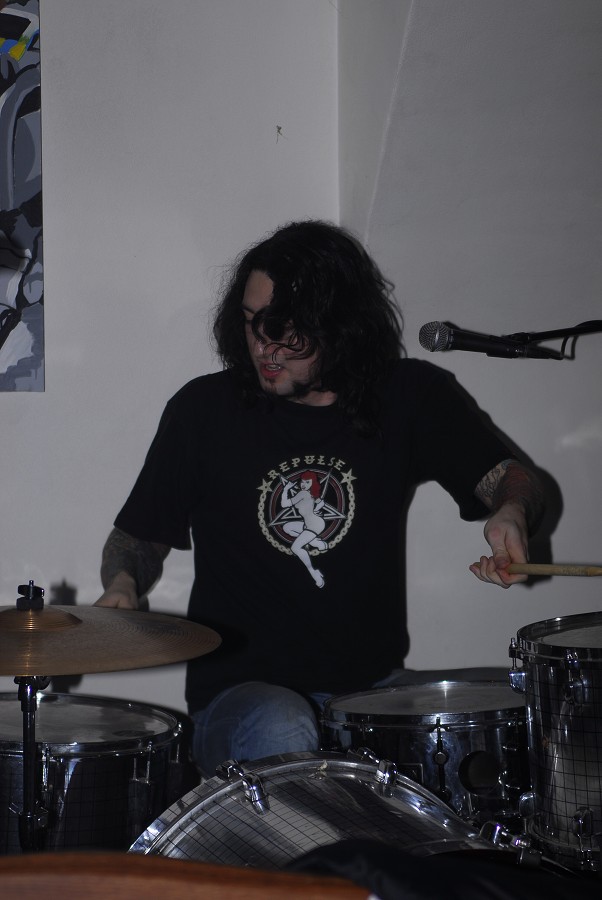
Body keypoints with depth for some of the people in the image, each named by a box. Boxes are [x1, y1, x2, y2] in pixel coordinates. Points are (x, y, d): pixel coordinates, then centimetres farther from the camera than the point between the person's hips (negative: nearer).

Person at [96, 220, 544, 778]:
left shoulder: (410, 397, 1)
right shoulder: (205, 410, -2)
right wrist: (122, 587, -14)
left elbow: (508, 476, 6)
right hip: (240, 691, -2)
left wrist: (512, 514, -18)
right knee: (280, 734, -36)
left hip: (375, 687, 2)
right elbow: (139, 534, 9)